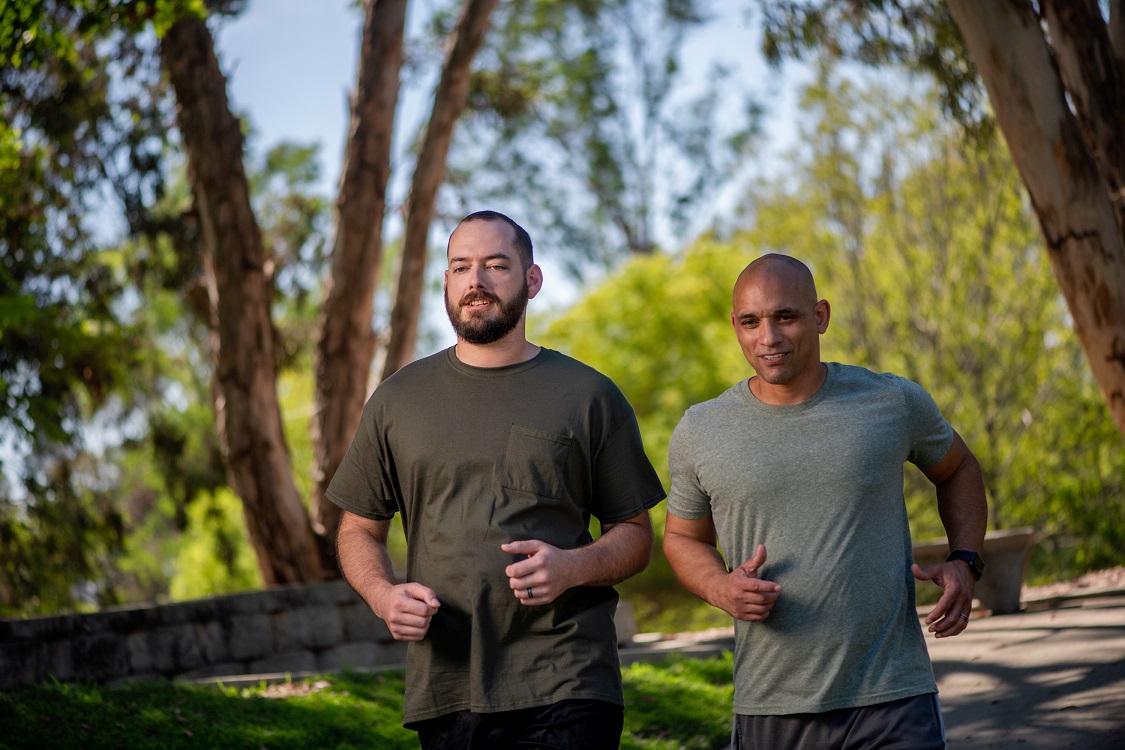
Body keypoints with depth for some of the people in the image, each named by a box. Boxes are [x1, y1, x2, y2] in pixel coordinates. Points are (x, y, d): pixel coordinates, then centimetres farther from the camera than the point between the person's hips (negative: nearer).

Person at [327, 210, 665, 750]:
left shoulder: (589, 397, 7)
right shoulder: (398, 400, 13)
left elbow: (635, 536, 9)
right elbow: (359, 530, 17)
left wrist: (572, 567, -12)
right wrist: (384, 596, -4)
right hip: (443, 686, 2)